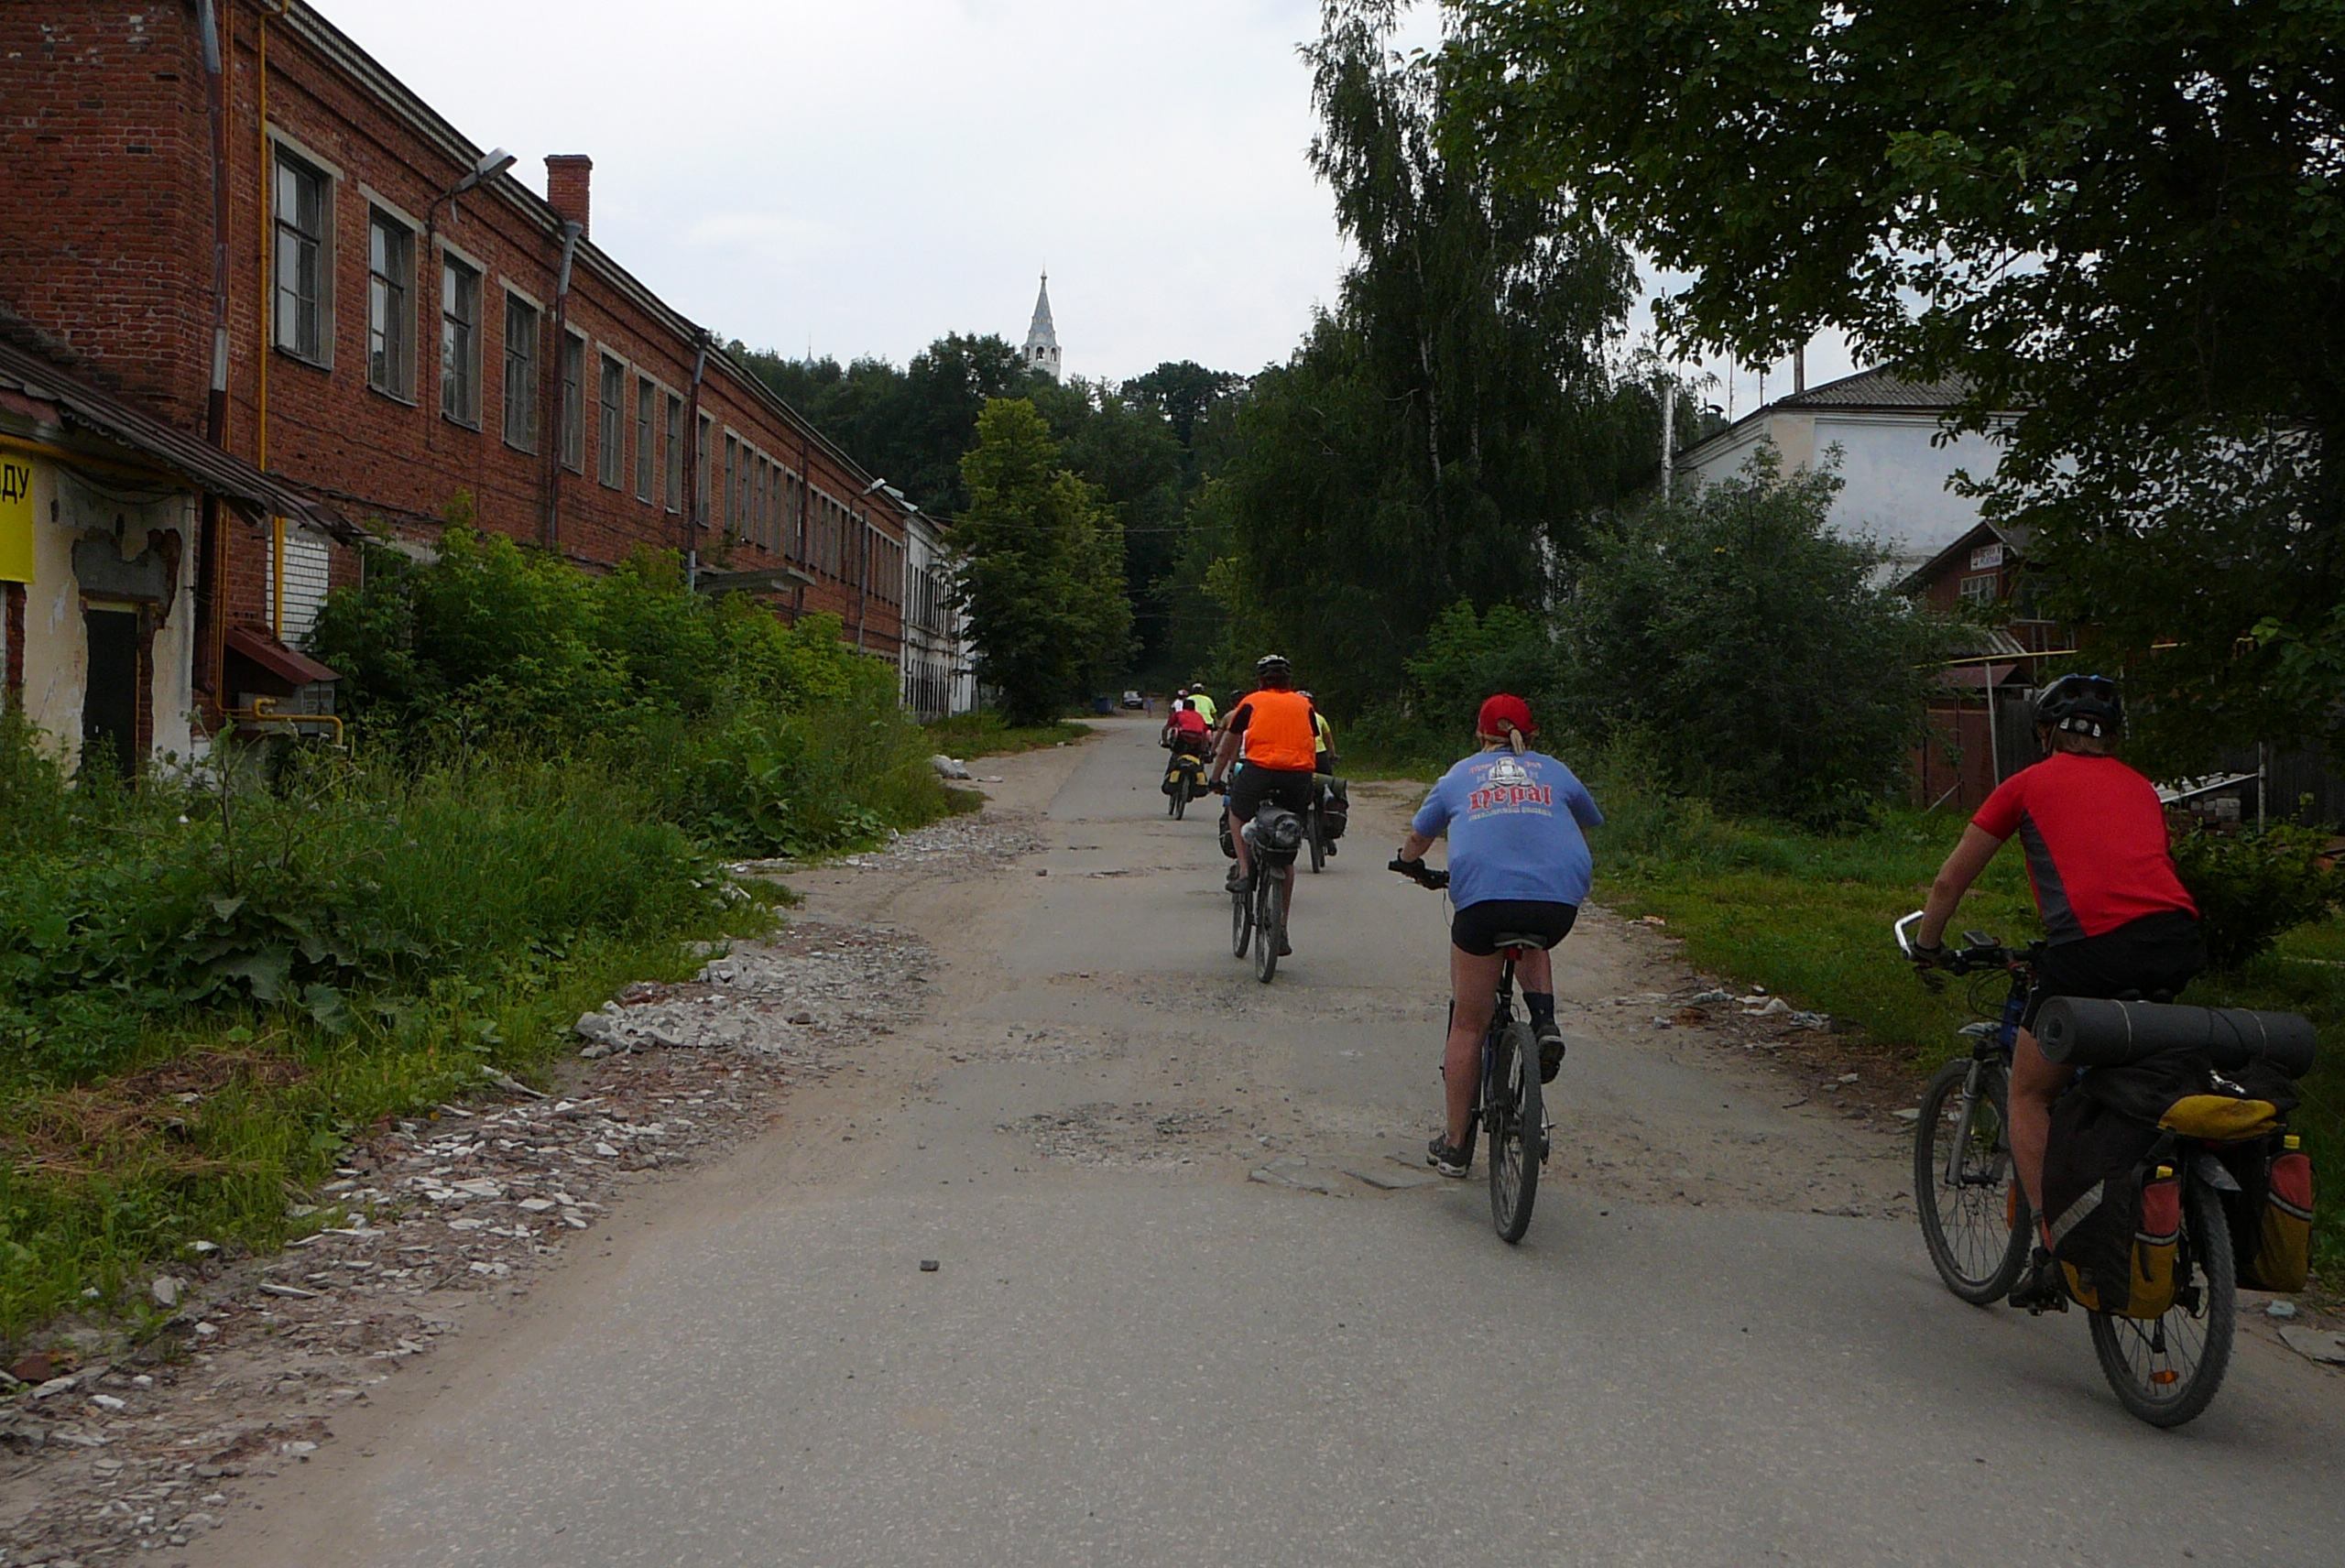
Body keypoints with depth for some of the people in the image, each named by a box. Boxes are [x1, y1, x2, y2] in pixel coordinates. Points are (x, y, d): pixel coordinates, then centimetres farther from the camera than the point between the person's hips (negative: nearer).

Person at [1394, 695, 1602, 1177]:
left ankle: (1455, 1145, 16)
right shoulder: (1554, 772, 25)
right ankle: (1544, 1020, 11)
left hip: (1483, 897, -1)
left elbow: (1417, 838, 37)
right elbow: (1589, 825, 42)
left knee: (1468, 1025, 10)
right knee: (1532, 943, 38)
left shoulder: (1460, 775, 24)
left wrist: (1411, 863, 59)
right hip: (1559, 901, 1)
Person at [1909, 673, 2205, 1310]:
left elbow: (1949, 882, 23)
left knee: (2029, 1095, 14)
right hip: (2179, 942, 5)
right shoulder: (2139, 787, 28)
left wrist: (1926, 948, 40)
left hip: (2093, 947, -5)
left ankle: (2054, 1253, 5)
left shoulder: (2028, 784, 17)